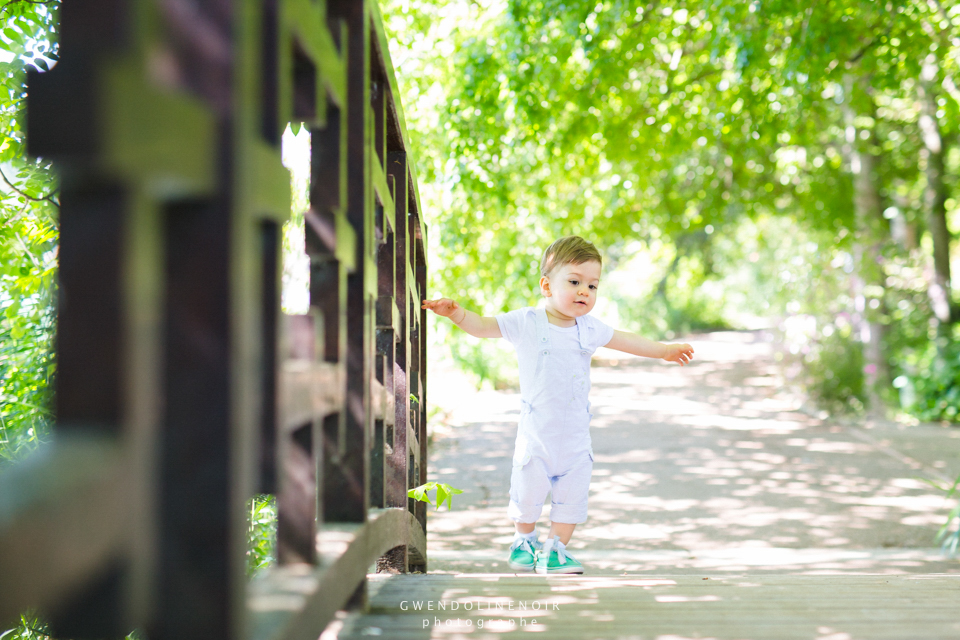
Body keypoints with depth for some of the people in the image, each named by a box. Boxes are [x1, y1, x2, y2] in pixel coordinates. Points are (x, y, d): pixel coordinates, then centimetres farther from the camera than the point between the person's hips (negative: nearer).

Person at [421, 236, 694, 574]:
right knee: (528, 491, 7)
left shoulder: (589, 329, 2)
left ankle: (554, 549, 18)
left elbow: (625, 340, 17)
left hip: (575, 434, 3)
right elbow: (483, 326, -9)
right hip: (536, 432, -3)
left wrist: (664, 351, 23)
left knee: (572, 495, 5)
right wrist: (455, 312, -27)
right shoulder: (526, 323, -10)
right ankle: (524, 540, 33)